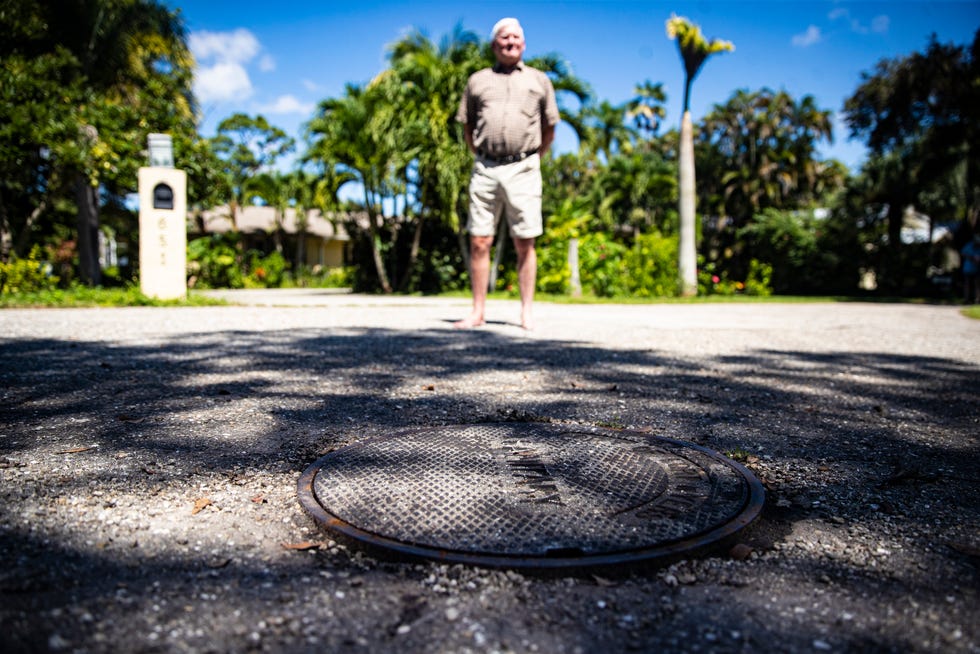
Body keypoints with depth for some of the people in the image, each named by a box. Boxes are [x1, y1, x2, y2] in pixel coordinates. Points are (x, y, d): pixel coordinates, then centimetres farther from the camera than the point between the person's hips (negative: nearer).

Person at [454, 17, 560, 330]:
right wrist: (482, 157, 14)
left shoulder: (539, 80, 13)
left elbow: (549, 130, 16)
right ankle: (478, 311, 6)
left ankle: (526, 312, 5)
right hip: (485, 170, 1)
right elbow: (467, 126, 19)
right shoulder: (477, 80, 14)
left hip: (523, 170, -1)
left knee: (525, 244, -1)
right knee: (479, 242, -1)